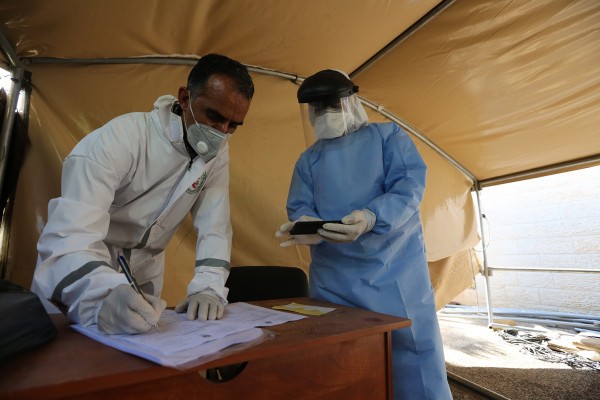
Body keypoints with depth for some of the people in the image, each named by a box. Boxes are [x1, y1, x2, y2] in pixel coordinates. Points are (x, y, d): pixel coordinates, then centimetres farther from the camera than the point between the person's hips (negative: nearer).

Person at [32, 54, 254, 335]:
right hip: (81, 271, -3)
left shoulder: (217, 152, -10)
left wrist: (208, 287, -27)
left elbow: (214, 222, -14)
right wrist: (104, 296, -48)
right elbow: (71, 233, -31)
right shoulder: (120, 138, -24)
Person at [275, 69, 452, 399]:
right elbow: (300, 208, 6)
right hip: (333, 281, 3)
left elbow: (409, 187, -9)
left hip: (395, 272, -2)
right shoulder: (308, 159, 14)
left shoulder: (388, 136, 5)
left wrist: (371, 218, -29)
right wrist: (307, 226, -19)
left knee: (416, 369, 5)